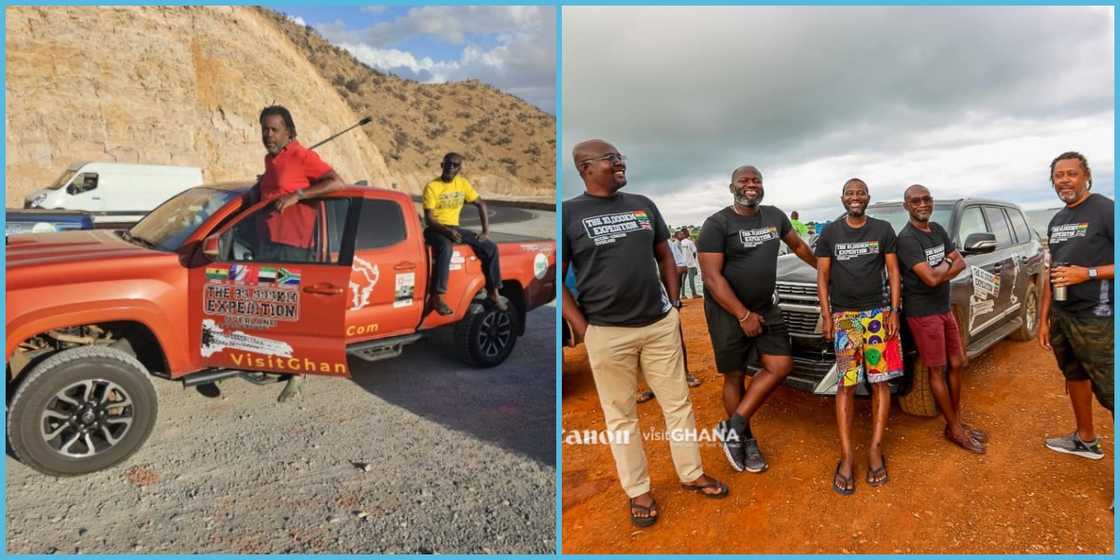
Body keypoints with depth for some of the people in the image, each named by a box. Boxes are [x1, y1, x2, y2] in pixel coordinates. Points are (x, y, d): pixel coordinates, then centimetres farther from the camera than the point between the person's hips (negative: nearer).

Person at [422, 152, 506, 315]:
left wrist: (486, 232, 0)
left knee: (491, 247, -10)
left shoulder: (463, 183, 6)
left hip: (454, 228, 5)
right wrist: (447, 231, -29)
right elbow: (429, 219, -13)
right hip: (436, 229, -5)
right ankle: (437, 297, -36)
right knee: (446, 248, -40)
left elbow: (481, 204, 10)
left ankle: (493, 292, 0)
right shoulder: (431, 187, -9)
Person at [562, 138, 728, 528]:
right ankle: (638, 491, 25)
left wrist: (673, 305, 9)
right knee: (621, 415, 8)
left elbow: (664, 256, 17)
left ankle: (692, 474, 32)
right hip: (607, 333, -4)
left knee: (678, 403, 14)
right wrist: (582, 328, -11)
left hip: (661, 324, 5)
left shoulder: (643, 204, 8)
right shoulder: (568, 214, -6)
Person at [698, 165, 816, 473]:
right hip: (727, 311, -6)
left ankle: (733, 428, 9)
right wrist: (744, 315, -19)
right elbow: (712, 277, -19)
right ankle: (745, 440, 22)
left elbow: (798, 245, 25)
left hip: (765, 308, 6)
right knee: (735, 376, 4)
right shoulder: (717, 224, -14)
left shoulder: (775, 216, 7)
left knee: (781, 366, 1)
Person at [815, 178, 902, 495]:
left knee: (880, 383, 1)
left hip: (878, 313, 1)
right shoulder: (830, 233, 5)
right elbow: (823, 276, 5)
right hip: (844, 316, -1)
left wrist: (894, 311, -3)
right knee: (846, 386, -4)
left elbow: (893, 272, 6)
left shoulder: (883, 230, 6)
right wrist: (826, 316, -2)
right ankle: (846, 457, 0)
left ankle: (875, 450, 11)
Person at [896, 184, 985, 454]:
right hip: (922, 313, -8)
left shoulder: (938, 230, 8)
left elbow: (962, 263, 4)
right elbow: (931, 278, -24)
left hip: (944, 308, 8)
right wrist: (948, 263, -5)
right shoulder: (906, 238, -18)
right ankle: (955, 429, 14)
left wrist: (940, 271, -15)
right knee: (938, 371, 2)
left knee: (956, 364, 14)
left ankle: (957, 421, 28)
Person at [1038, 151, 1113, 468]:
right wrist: (1043, 319, 14)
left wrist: (1088, 273, -22)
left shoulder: (1107, 211, -10)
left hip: (1096, 319, -8)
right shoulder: (1056, 222, 13)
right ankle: (1086, 440, 35)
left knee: (1109, 391, -8)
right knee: (1074, 377, 19)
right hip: (1061, 317, 8)